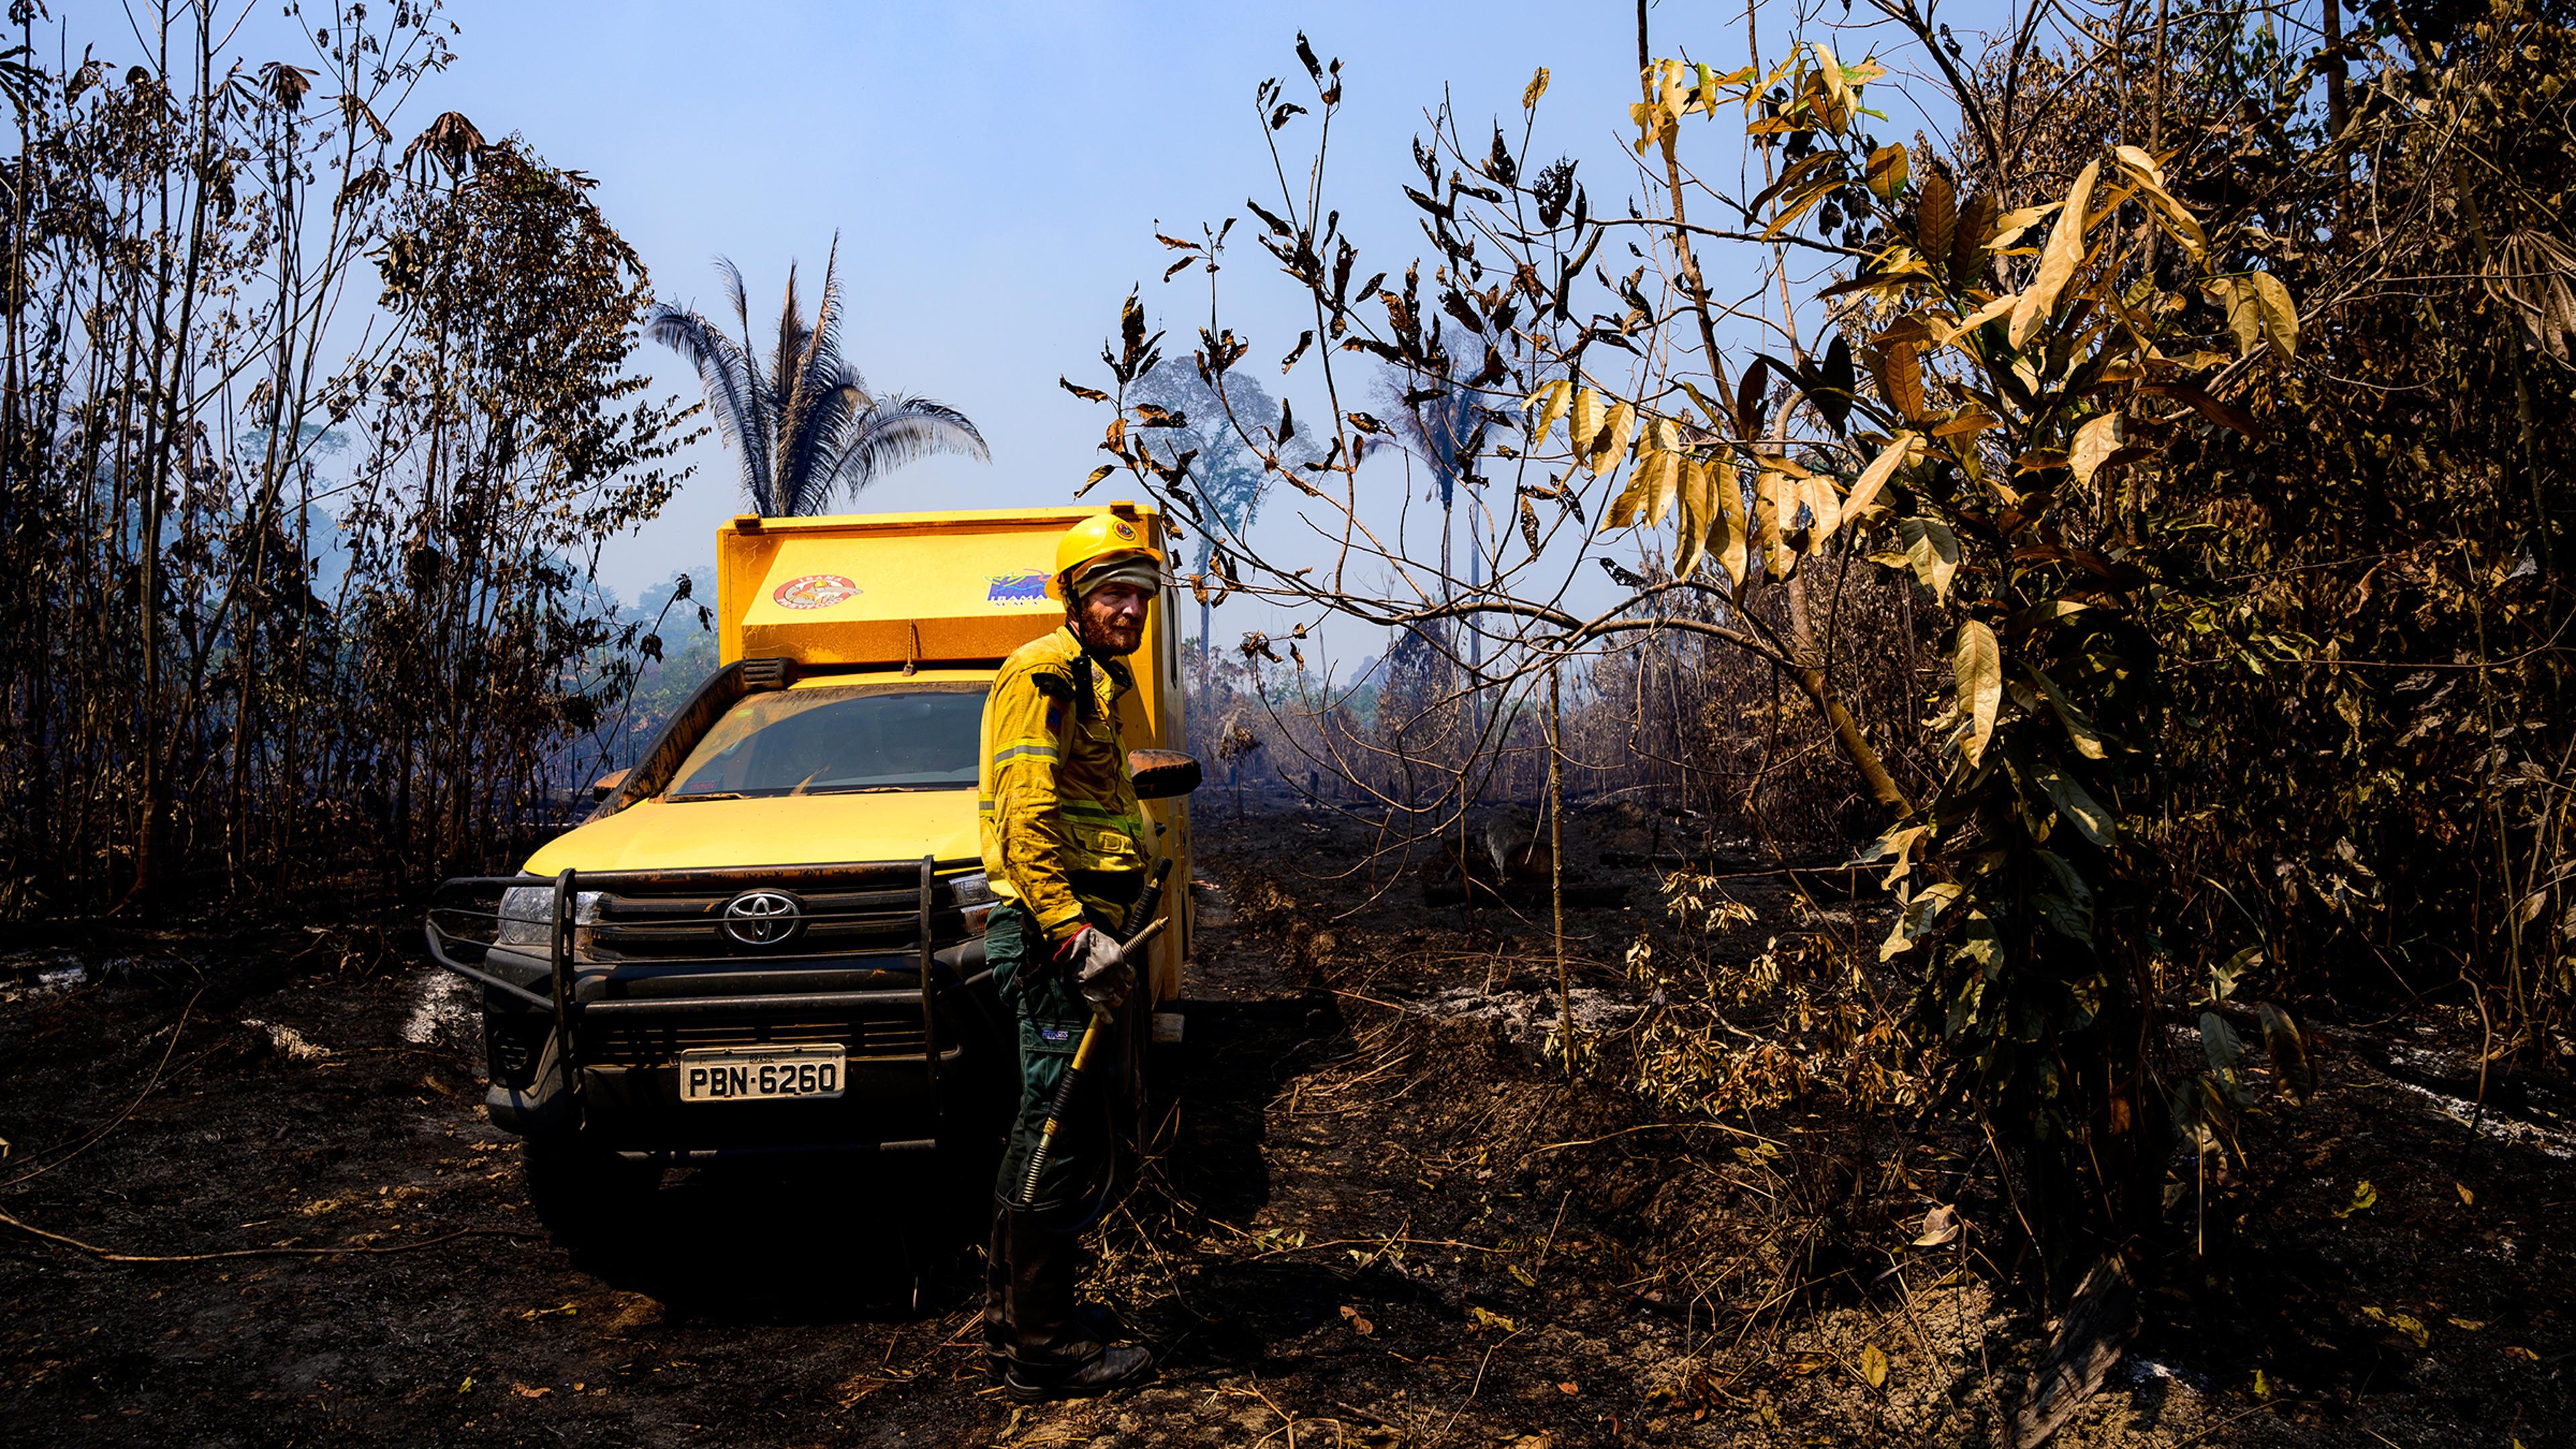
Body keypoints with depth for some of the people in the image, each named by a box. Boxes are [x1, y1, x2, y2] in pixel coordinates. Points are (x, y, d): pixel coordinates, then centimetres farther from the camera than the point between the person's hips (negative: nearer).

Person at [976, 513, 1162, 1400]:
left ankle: (1014, 1318, 28)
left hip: (1071, 931, 11)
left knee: (1046, 1132, 17)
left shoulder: (1096, 684, 24)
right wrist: (1076, 933, -25)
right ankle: (1044, 1350, 1)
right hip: (1053, 929, -11)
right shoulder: (1046, 674, -9)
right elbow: (1026, 815, -20)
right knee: (1061, 1135, -7)